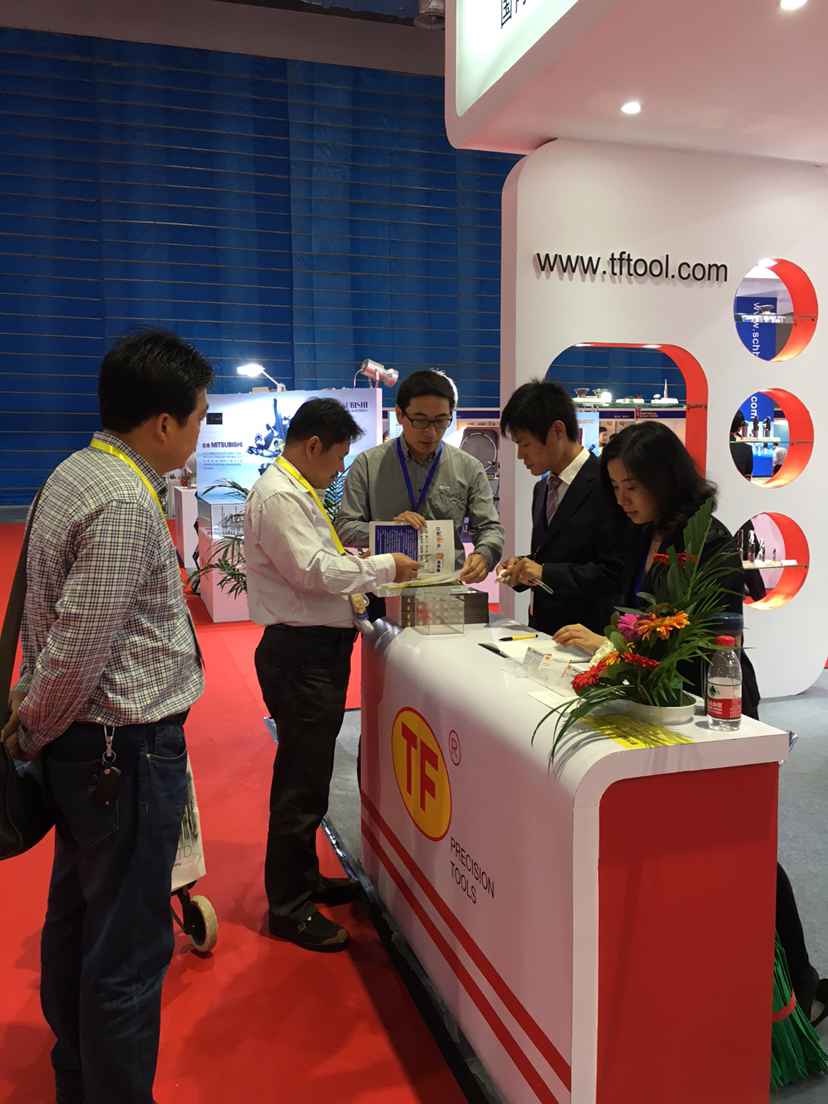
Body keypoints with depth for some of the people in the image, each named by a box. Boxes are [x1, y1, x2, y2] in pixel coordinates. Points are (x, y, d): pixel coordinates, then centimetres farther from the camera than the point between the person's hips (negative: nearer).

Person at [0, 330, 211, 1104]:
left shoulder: (74, 473, 8)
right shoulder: (126, 505, -22)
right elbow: (78, 654, -22)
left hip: (83, 743, 10)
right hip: (128, 748, -10)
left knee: (74, 920, 22)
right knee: (128, 951, 3)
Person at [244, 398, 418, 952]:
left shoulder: (296, 491, 16)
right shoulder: (279, 496, -17)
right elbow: (312, 570, -23)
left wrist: (351, 593, 10)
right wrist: (384, 567, -13)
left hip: (317, 649, 11)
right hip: (301, 654, -11)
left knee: (308, 775, 21)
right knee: (301, 784, 0)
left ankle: (304, 878, 36)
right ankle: (289, 909, 14)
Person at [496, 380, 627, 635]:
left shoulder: (606, 486, -11)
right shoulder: (542, 489, 15)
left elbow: (616, 572, -15)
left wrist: (545, 572, -17)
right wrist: (522, 567, 3)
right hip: (542, 628, 6)